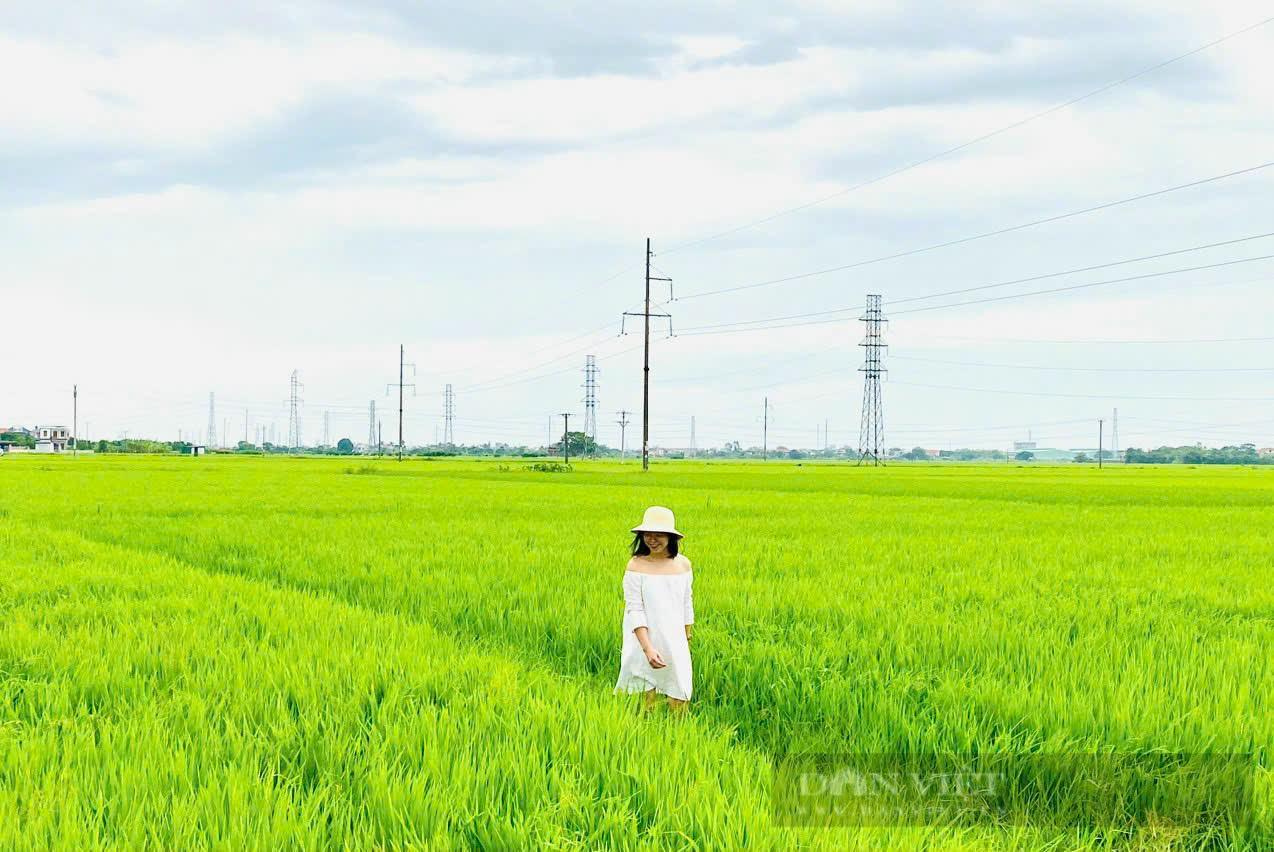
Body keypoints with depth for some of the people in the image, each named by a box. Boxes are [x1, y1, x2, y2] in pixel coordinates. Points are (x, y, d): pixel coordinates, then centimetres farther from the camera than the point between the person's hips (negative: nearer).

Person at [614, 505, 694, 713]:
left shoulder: (683, 564, 1)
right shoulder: (636, 566, -10)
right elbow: (634, 610, -13)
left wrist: (687, 639, 20)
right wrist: (647, 648, -21)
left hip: (675, 642, 3)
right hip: (644, 640, -3)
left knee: (679, 699, 4)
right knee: (647, 697, -1)